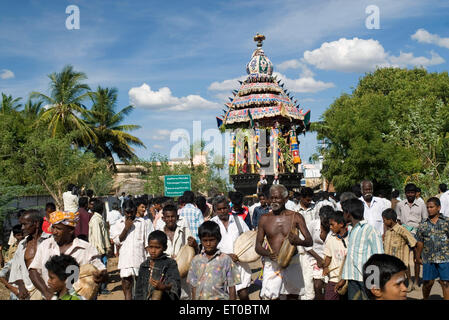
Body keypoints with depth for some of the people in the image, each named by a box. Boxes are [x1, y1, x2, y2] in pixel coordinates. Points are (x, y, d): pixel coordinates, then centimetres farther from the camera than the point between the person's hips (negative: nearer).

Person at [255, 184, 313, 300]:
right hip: (271, 264, 0)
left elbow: (310, 241, -3)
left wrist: (299, 241, -27)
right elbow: (258, 246, 5)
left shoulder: (295, 217, 1)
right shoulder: (264, 219, 4)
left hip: (292, 263, 0)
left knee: (293, 296, 8)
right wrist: (269, 254, -17)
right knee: (268, 297, -11)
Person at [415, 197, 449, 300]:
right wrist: (418, 258, 17)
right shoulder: (423, 225, 8)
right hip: (428, 259, 2)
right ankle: (425, 298, 33)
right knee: (427, 282, 10)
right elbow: (420, 243, 13)